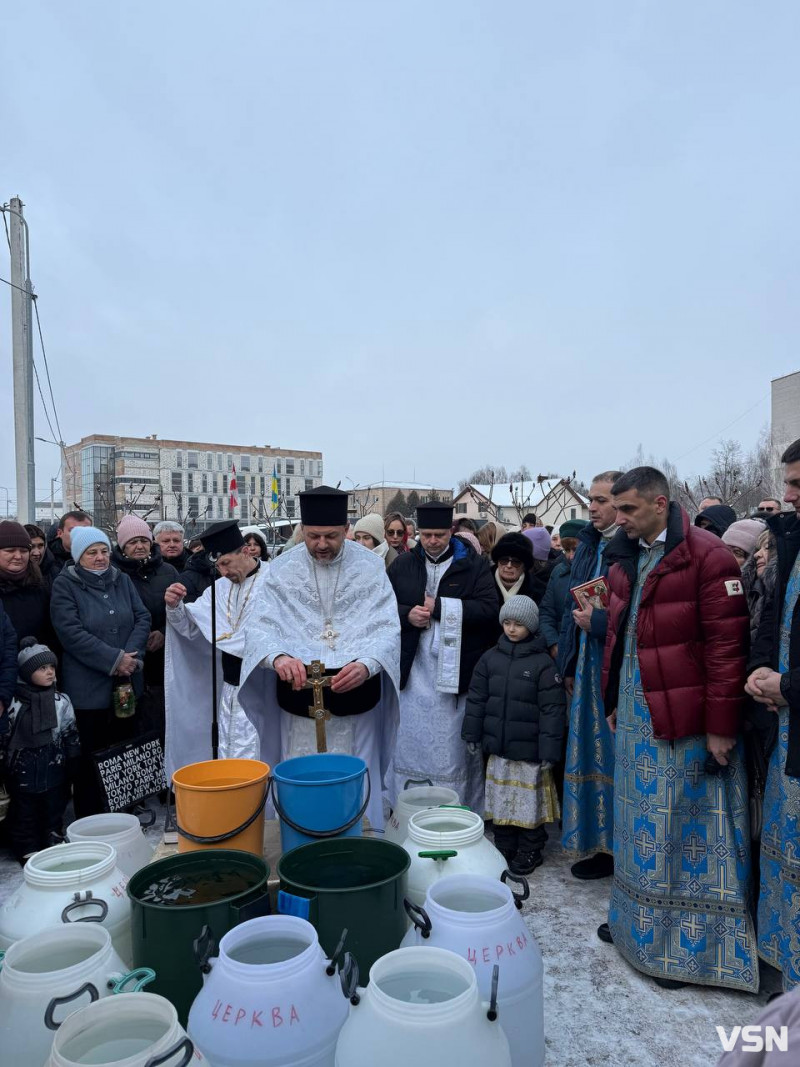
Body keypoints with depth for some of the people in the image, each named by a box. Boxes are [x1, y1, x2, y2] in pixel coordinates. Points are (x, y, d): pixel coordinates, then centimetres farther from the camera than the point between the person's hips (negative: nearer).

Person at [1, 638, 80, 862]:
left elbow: (70, 735, 3)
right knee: (24, 813, 11)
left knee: (54, 810, 14)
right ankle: (27, 850, 25)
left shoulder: (61, 701, -4)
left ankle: (54, 843, 29)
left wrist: (70, 766, 4)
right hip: (23, 773, -1)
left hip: (53, 771, 1)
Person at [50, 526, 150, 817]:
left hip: (126, 683, 4)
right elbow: (71, 632, -15)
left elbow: (142, 618, 4)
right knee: (92, 756, 4)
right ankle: (89, 822, 18)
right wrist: (114, 659, -17)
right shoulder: (64, 585, -4)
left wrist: (131, 655, -13)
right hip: (88, 688, -4)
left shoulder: (122, 580, 9)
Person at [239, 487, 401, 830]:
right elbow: (261, 625, -8)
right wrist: (278, 657, -31)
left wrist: (367, 664, -30)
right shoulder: (282, 569, -1)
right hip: (298, 690, 1)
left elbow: (387, 627, -9)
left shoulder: (370, 566, -4)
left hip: (355, 690, -1)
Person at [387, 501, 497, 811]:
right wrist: (406, 614, -12)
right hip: (413, 670, 3)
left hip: (455, 669, -2)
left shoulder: (474, 565, -2)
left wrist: (438, 607, -16)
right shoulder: (402, 565, 7)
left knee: (453, 747, 5)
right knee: (410, 740, 11)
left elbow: (489, 608, -13)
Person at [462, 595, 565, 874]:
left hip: (529, 749, -4)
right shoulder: (490, 658, 3)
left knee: (530, 801, 6)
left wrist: (549, 750, -13)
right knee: (500, 799, 14)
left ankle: (529, 852, 24)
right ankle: (503, 848, 30)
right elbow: (476, 698, 9)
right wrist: (472, 735, 7)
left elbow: (552, 709, -11)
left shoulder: (542, 662, -10)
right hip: (497, 746, 4)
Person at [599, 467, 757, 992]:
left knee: (689, 828, 6)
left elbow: (727, 644, -16)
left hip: (689, 719, -7)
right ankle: (638, 920, 34)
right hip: (637, 713, 7)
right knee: (644, 824, 18)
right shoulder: (625, 560, 8)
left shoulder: (706, 555, -14)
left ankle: (690, 945, 22)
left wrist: (722, 725, -16)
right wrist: (613, 701, 14)